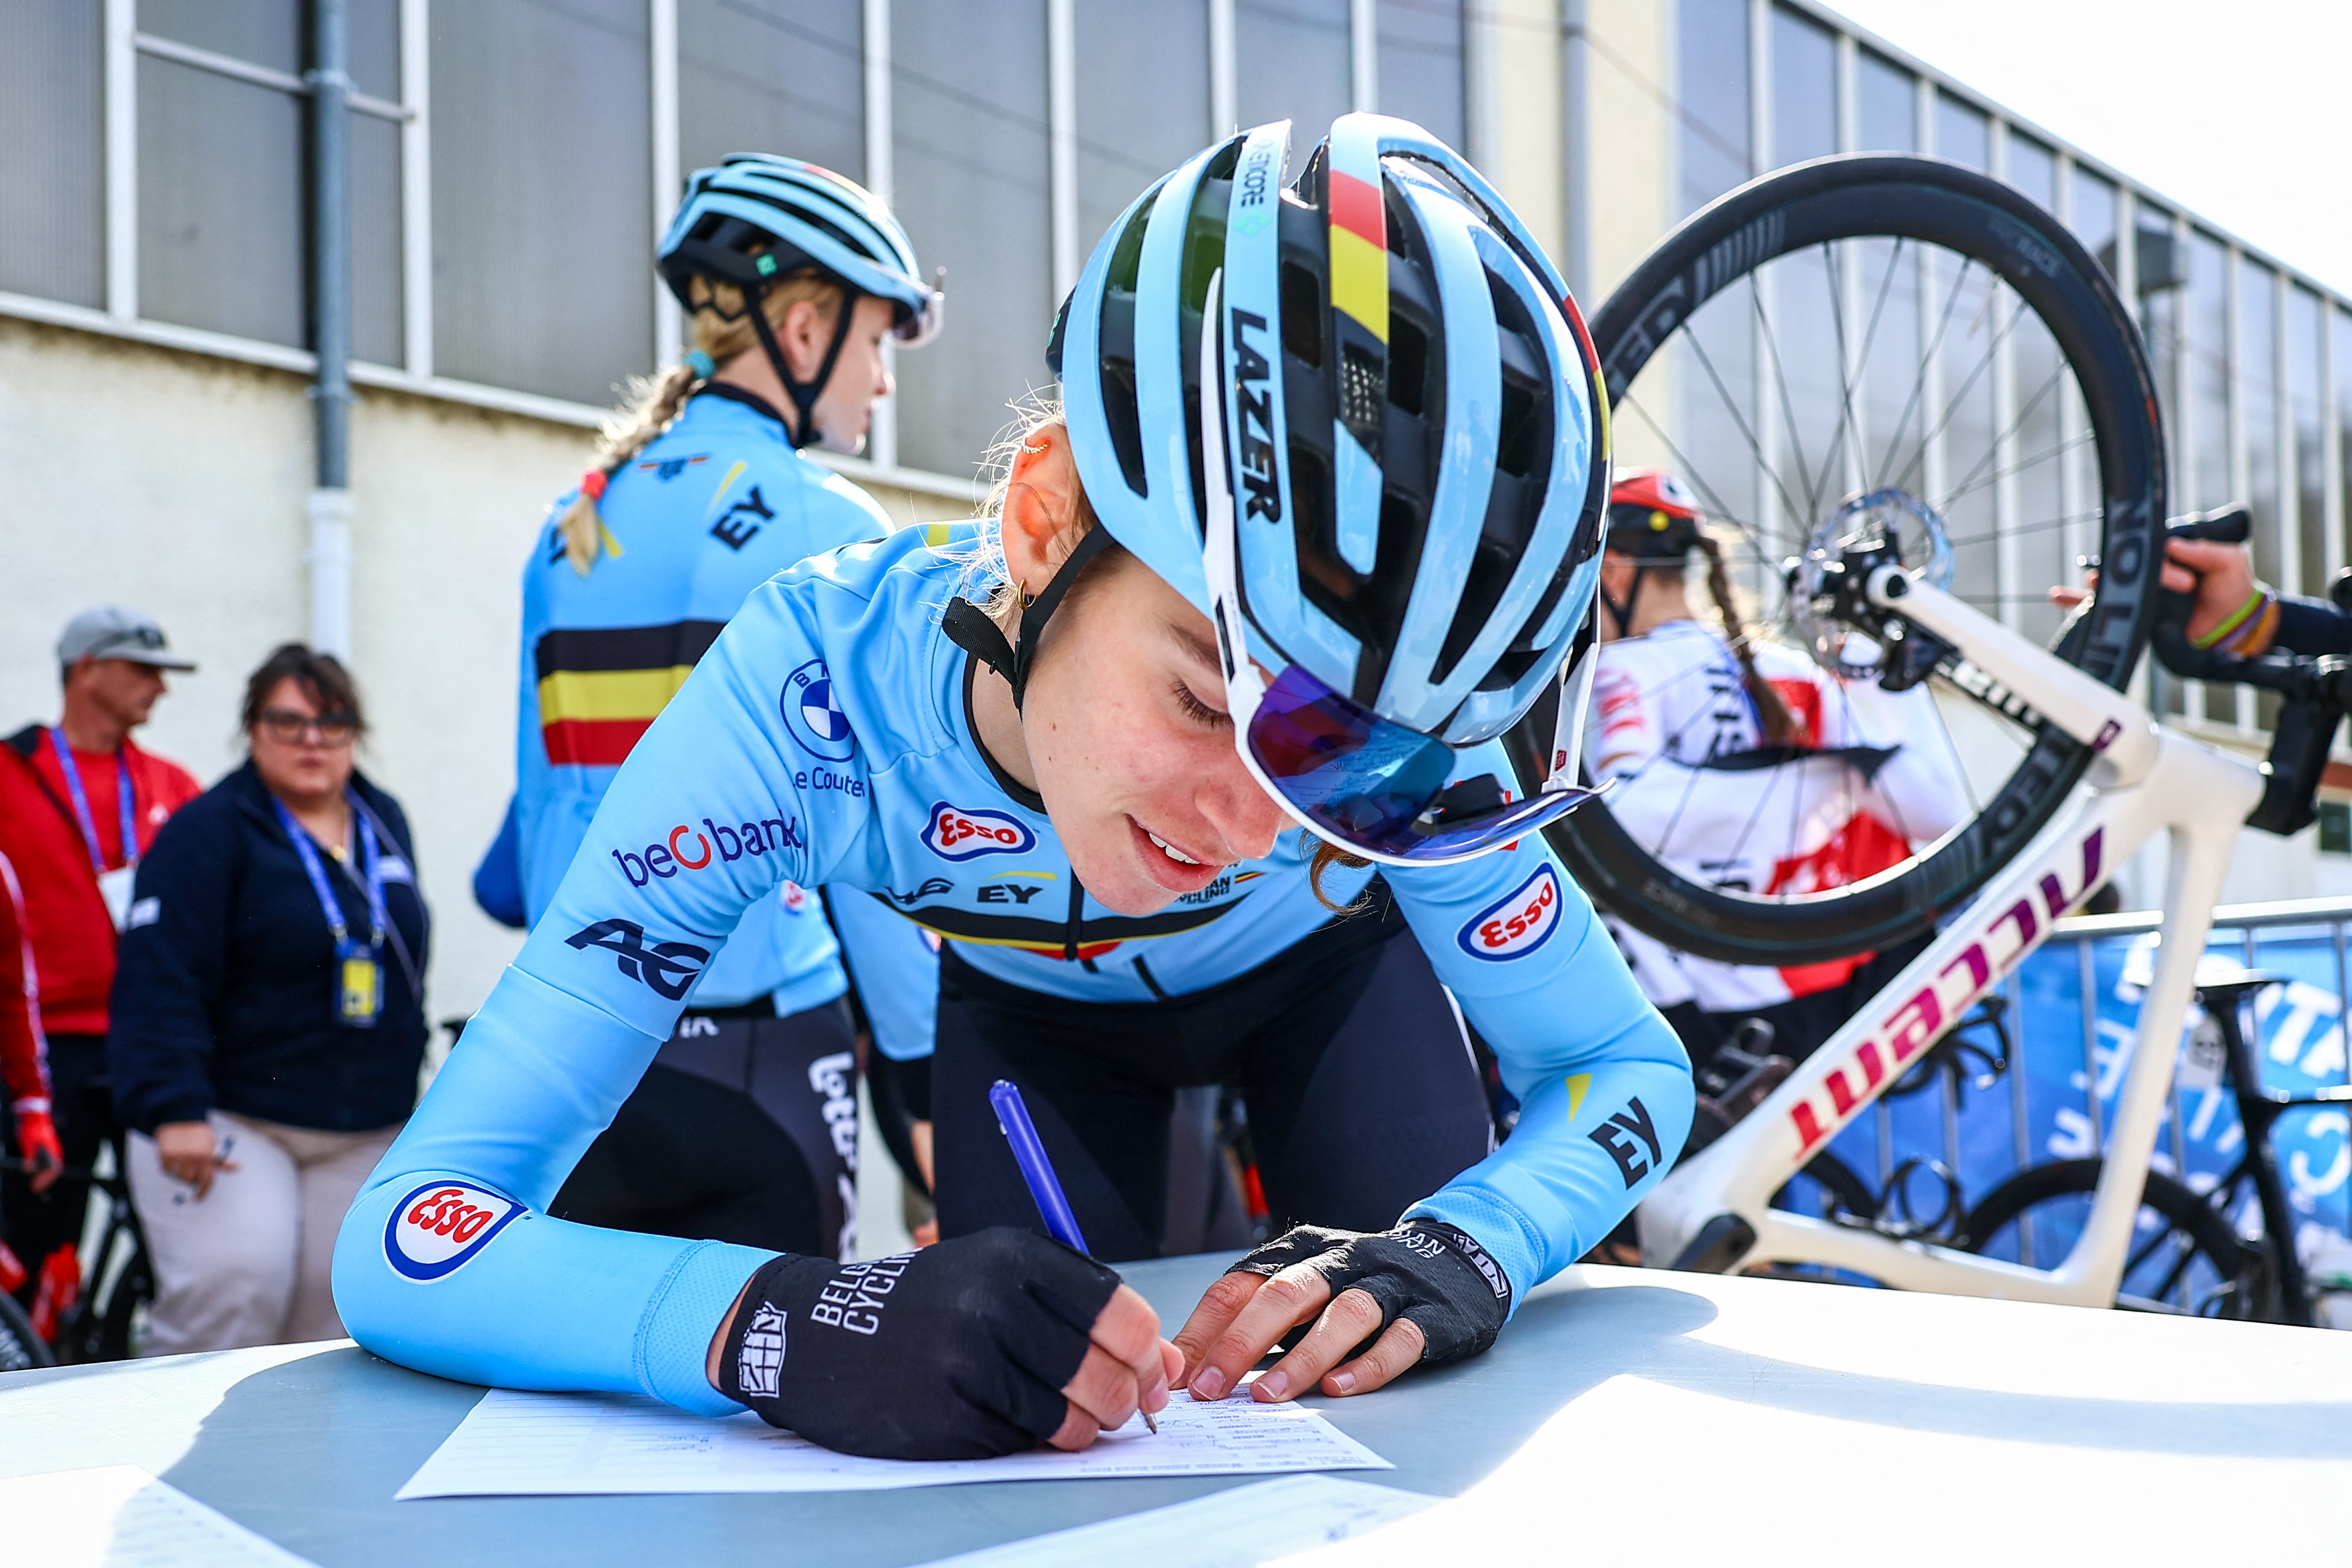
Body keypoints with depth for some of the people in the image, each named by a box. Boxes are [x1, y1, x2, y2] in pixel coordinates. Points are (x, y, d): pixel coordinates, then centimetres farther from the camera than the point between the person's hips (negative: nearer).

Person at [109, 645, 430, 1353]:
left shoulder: (384, 820, 12)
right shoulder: (207, 831, -8)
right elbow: (159, 981, -16)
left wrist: (407, 1081, 22)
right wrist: (173, 1109, -25)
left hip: (364, 1135, 6)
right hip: (231, 1122, -6)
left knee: (332, 1310, 5)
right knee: (237, 1278, -23)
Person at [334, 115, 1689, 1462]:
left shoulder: (1386, 733, -38)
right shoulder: (812, 692, -41)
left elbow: (1629, 1062, -23)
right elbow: (408, 1234, -44)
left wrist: (1460, 1253, -46)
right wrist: (786, 1321, -64)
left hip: (1317, 984, 0)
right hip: (1034, 1016, 0)